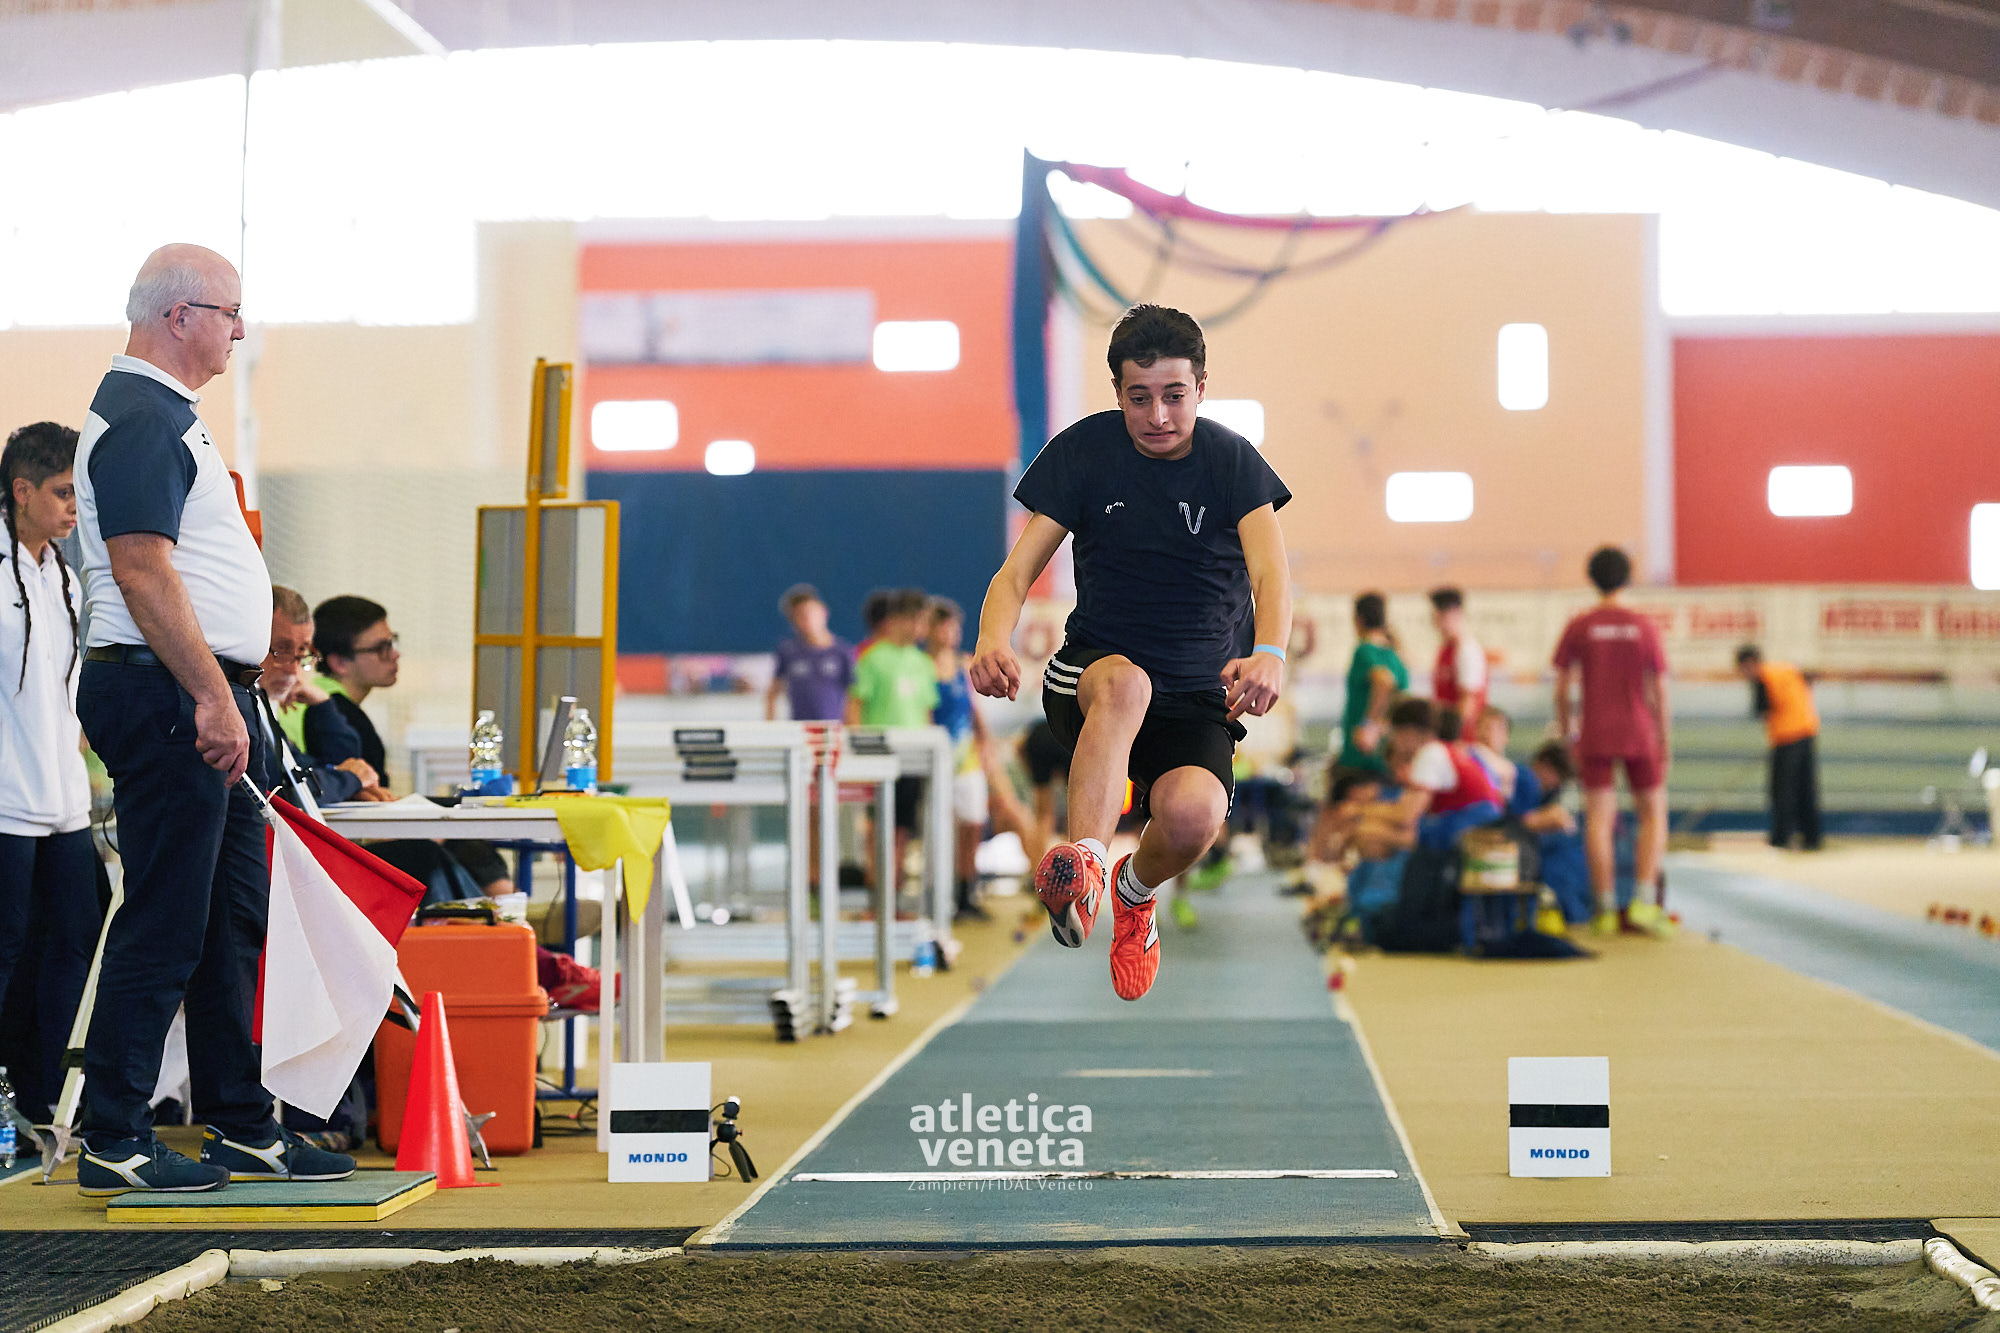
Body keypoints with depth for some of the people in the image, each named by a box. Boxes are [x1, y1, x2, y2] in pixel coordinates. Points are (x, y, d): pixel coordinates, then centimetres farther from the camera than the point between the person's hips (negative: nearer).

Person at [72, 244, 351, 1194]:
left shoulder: (162, 417, 20)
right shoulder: (139, 421, -13)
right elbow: (143, 573, -21)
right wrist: (213, 697, -23)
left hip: (201, 700, 11)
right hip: (169, 695, -11)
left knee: (232, 919, 13)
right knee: (163, 926, -7)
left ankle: (243, 1129, 19)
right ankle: (112, 1143, -2)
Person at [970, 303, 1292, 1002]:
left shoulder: (1232, 461, -3)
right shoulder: (1083, 451, -2)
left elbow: (1270, 572, -19)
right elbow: (1017, 570, -8)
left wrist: (1270, 653, -42)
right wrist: (992, 641, -32)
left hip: (1201, 696, 0)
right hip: (1088, 674, 0)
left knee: (1193, 814, -30)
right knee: (1124, 682, -38)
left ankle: (1135, 889, 5)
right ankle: (1082, 863, -55)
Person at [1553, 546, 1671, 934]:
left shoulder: (1578, 627, 0)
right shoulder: (1643, 627, -1)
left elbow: (1563, 689, 1)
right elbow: (1660, 690, 0)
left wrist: (1566, 732, 11)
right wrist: (1665, 740, 8)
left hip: (1596, 734, 0)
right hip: (1639, 734, 0)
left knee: (1599, 818, 1)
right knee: (1653, 812, 11)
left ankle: (1606, 909, -3)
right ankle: (1643, 900, -3)